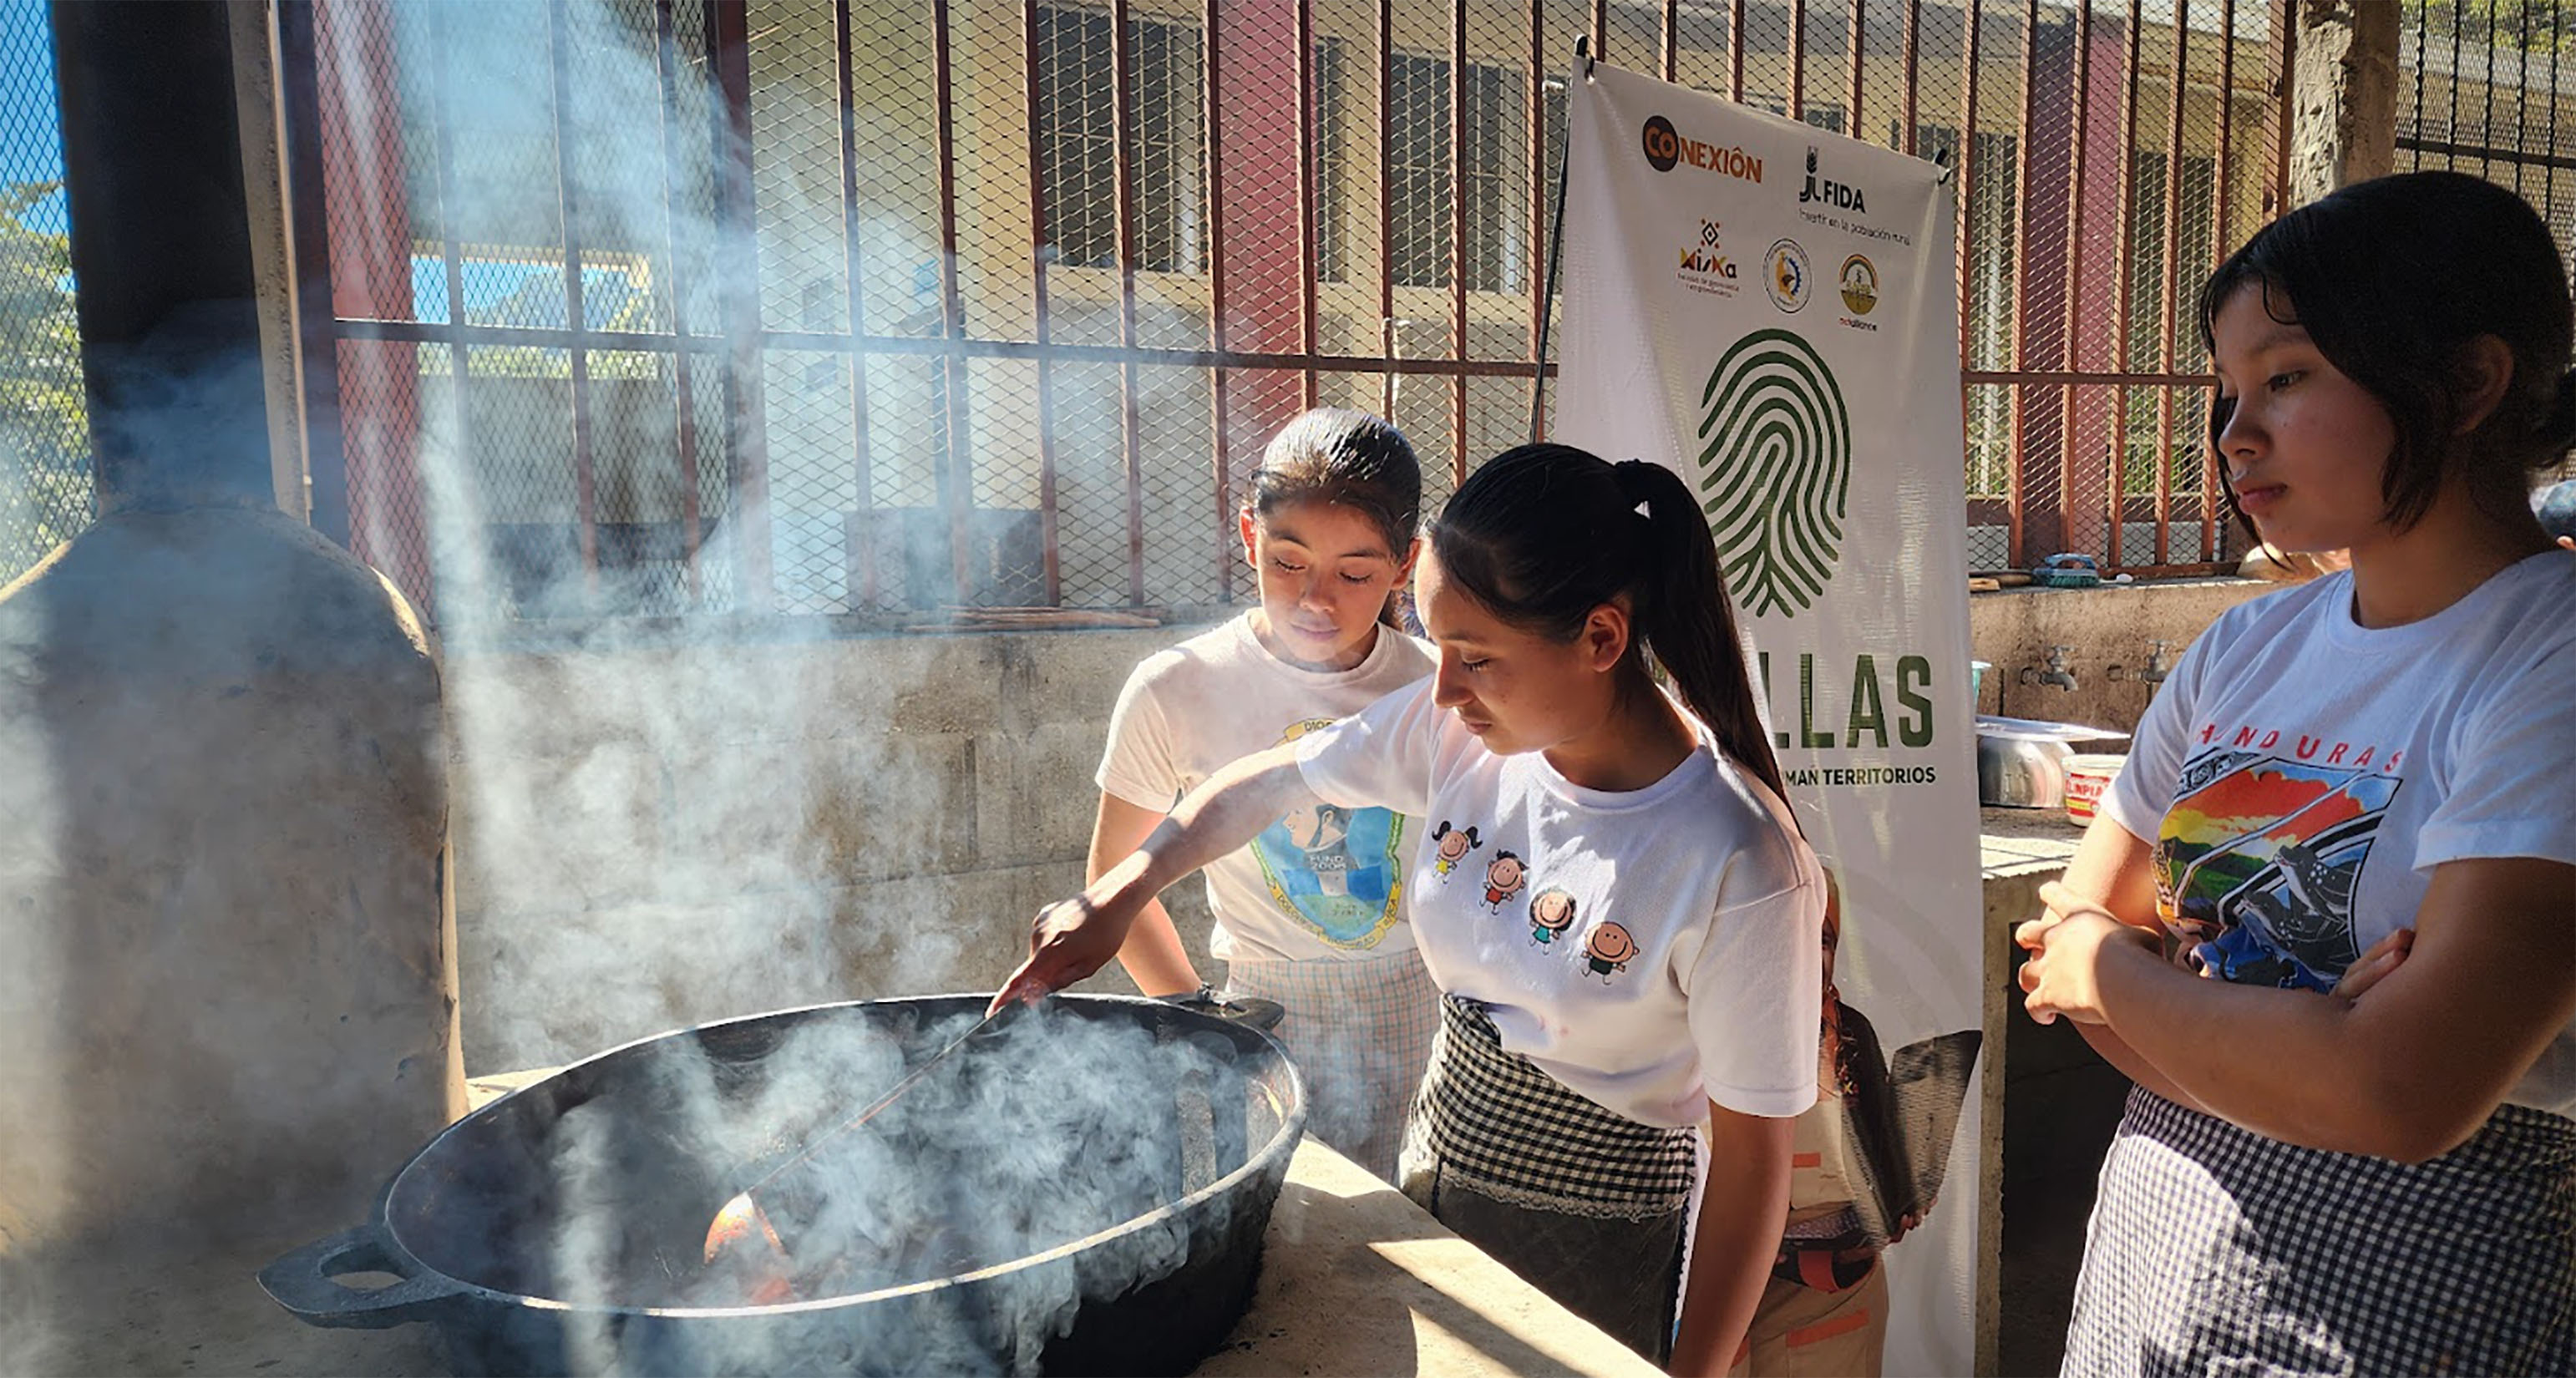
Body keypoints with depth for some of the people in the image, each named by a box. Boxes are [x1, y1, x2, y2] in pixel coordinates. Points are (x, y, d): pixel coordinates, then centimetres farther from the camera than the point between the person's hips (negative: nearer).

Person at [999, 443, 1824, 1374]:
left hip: (1591, 1254, -5)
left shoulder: (1739, 869, -28)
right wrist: (1120, 894, -5)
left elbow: (1752, 1157, -18)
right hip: (1428, 1189, 5)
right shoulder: (1459, 730, -12)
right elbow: (1269, 781, 3)